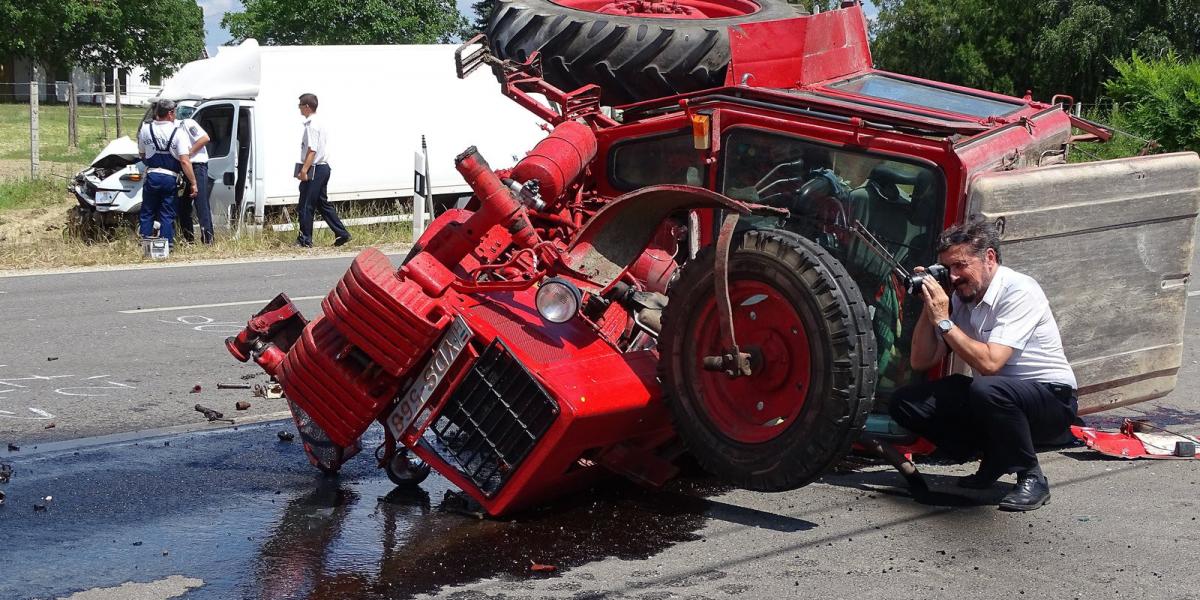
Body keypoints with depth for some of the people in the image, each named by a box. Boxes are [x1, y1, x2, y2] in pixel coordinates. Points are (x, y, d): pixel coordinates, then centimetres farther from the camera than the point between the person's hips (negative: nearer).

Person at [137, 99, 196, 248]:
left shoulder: (145, 130, 1)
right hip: (170, 178, -2)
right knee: (167, 214, 6)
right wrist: (193, 183, -11)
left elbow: (142, 155, 13)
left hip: (151, 176, 2)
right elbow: (184, 161, -14)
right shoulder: (177, 133, -8)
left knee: (147, 212, 12)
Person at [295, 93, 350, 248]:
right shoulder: (319, 123, 16)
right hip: (323, 167, 10)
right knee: (323, 203, 14)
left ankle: (305, 240, 2)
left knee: (306, 205, -3)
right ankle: (341, 234, 12)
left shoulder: (311, 125, -15)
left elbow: (312, 151, -22)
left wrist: (304, 170, -24)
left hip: (315, 169, -10)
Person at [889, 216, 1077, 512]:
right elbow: (921, 362, 3)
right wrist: (928, 308, -8)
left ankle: (1031, 477, -14)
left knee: (987, 389, -39)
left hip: (1051, 400, -7)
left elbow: (989, 362, -31)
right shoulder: (960, 297, 2)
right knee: (905, 401, -7)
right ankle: (994, 461, 6)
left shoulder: (1019, 291, -19)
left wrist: (943, 321, -24)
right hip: (996, 399, 7)